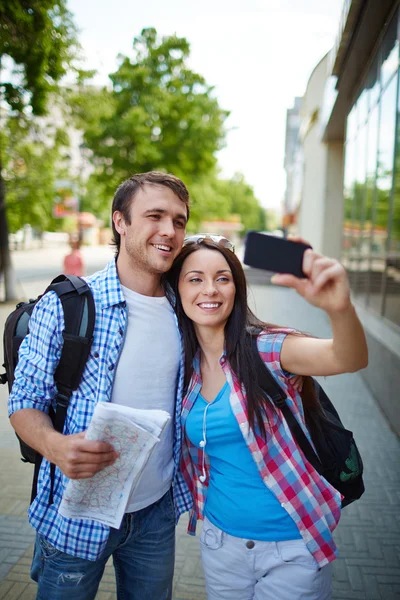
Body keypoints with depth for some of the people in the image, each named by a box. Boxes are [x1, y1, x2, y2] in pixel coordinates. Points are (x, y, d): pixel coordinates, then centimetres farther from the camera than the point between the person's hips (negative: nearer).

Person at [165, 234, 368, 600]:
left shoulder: (266, 349, -18)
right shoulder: (184, 365, -4)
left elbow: (349, 359, -37)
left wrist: (340, 308, -55)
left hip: (292, 546, -4)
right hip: (221, 540, 4)